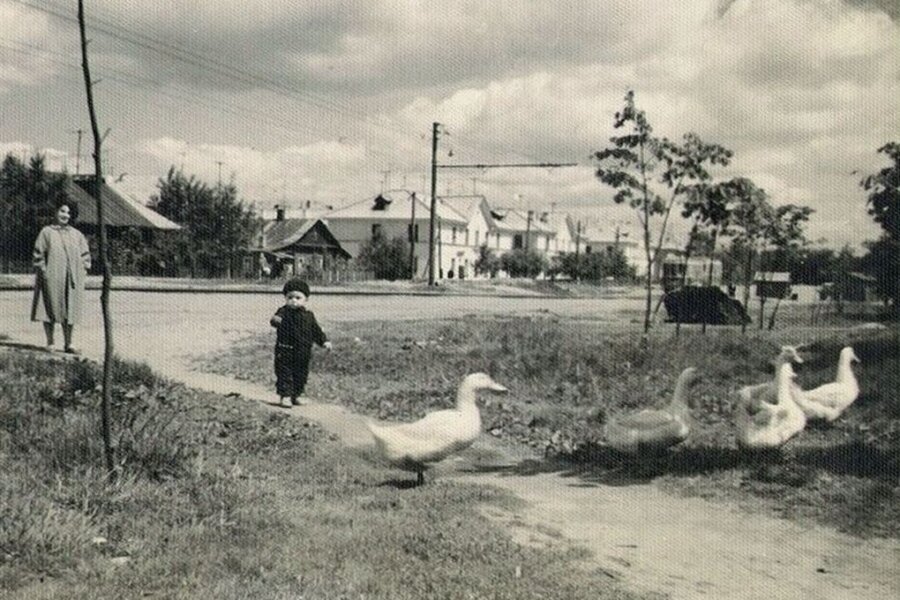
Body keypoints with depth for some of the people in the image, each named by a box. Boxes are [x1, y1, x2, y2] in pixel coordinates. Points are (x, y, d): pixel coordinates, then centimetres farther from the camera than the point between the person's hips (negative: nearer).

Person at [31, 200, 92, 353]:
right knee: (50, 309, 0)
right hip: (51, 278, -3)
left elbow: (85, 255, 13)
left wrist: (83, 271, 2)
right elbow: (38, 253, -1)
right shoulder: (47, 232, 1)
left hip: (72, 280, 3)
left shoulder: (77, 235, 10)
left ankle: (68, 344, 11)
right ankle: (50, 343, 8)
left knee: (70, 311, 3)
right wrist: (43, 271, -10)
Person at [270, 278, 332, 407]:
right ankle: (285, 396, 7)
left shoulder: (308, 315, 5)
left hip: (303, 353, 4)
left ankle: (297, 395, 28)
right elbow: (277, 320, -29)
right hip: (285, 351, -4)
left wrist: (324, 341, 2)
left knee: (301, 375, 13)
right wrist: (276, 320, -53)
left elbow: (316, 330, 12)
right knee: (284, 374, -2)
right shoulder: (284, 312, -8)